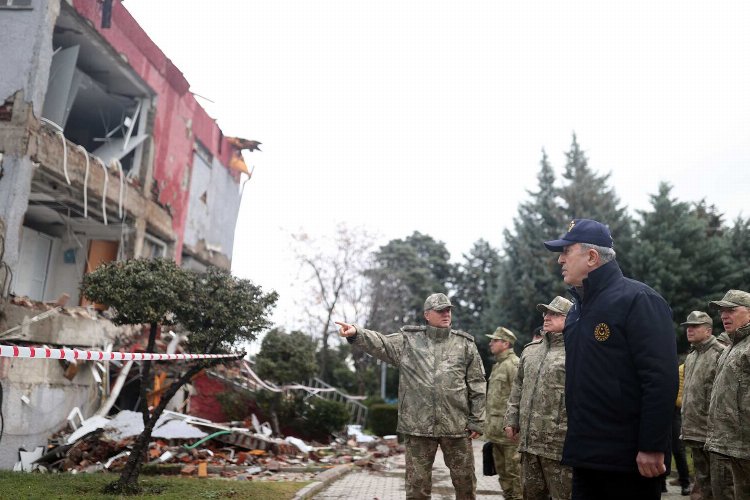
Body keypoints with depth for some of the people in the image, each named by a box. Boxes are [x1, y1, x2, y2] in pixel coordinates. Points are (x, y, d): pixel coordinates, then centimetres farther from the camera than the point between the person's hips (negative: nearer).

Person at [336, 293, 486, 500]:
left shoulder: (465, 344, 6)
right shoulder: (408, 340, 4)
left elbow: (477, 386, 5)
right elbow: (379, 343, -9)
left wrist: (477, 421, 1)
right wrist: (356, 333, -28)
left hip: (456, 426, 1)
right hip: (418, 426, 0)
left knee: (465, 480, 12)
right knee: (417, 482, 9)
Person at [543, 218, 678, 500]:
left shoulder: (637, 300, -12)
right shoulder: (577, 311, 14)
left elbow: (661, 378, -19)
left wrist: (652, 447, -21)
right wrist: (575, 441, 16)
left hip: (629, 457, -8)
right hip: (585, 455, 8)